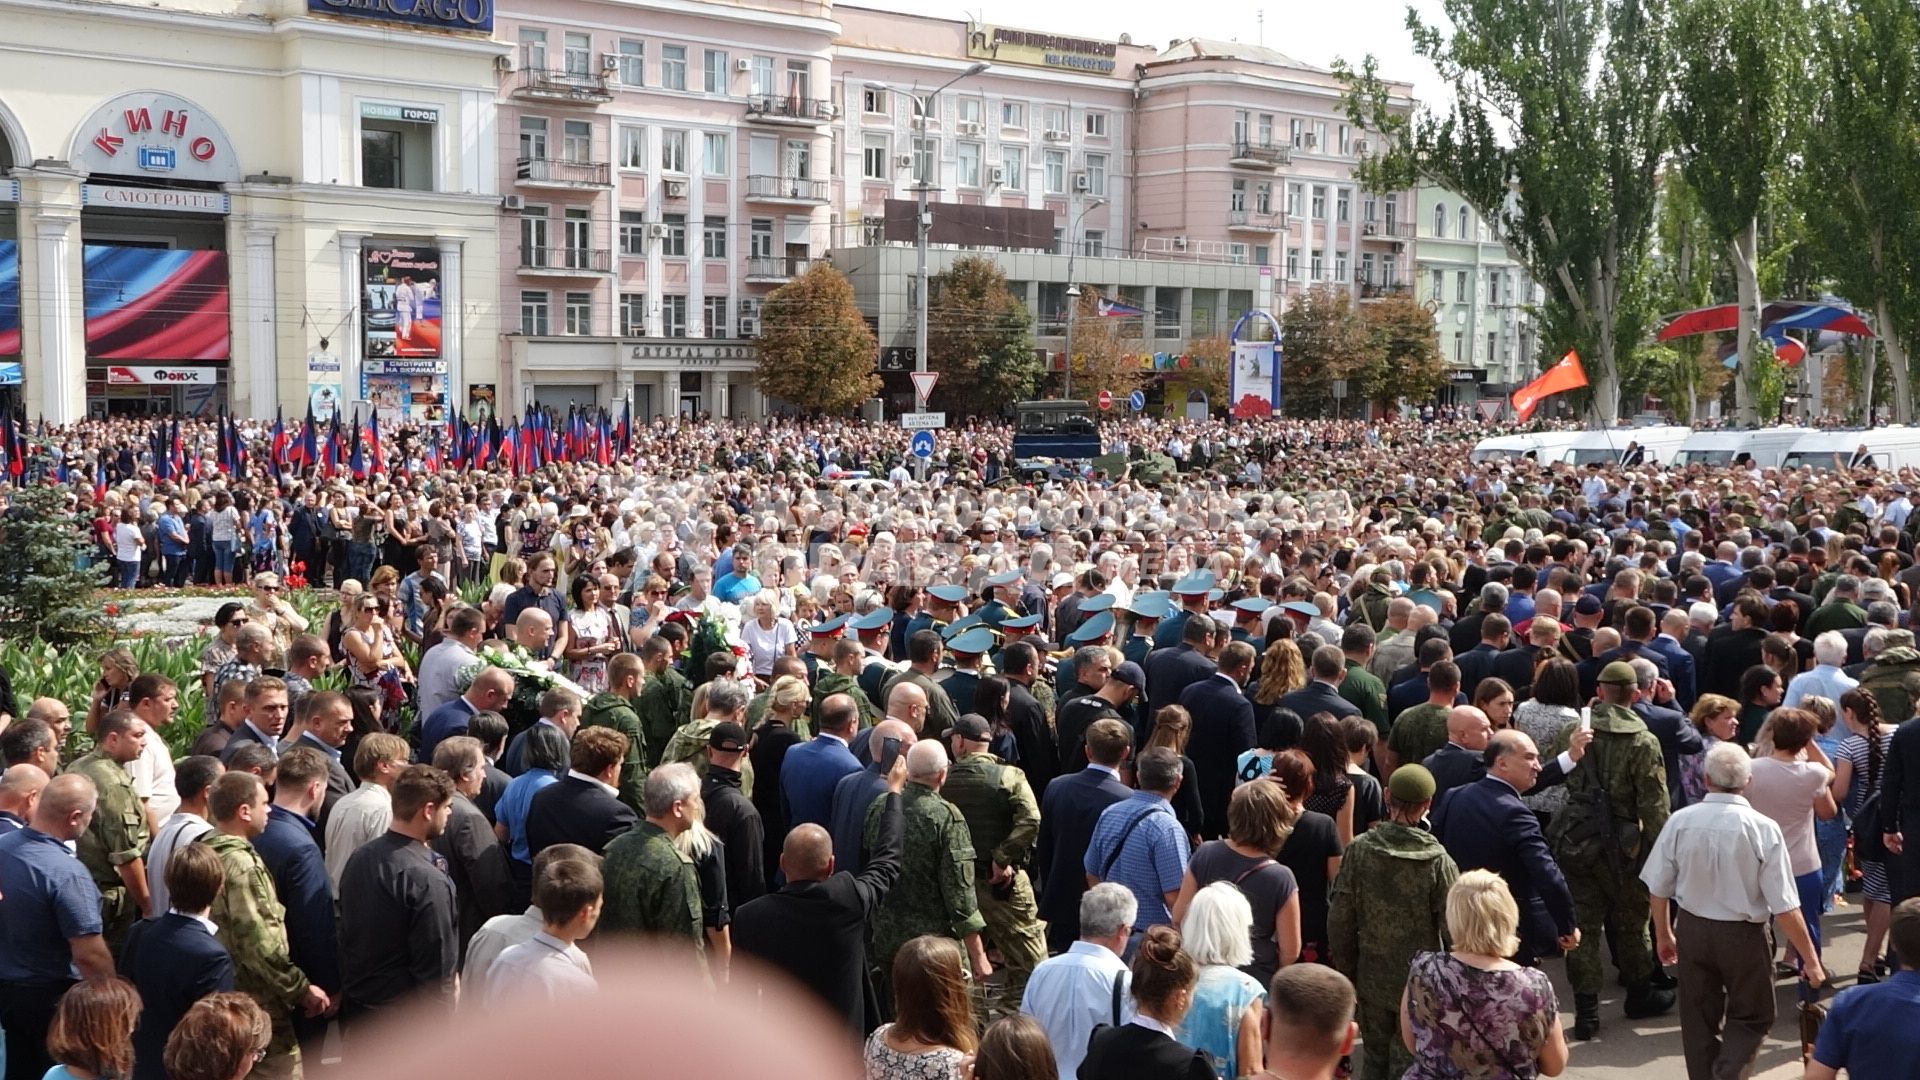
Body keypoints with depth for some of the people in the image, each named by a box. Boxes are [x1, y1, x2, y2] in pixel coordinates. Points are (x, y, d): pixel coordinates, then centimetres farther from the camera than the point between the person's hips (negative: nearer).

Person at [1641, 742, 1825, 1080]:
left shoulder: (1680, 821, -11)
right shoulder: (1763, 828, -18)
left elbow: (1658, 888, -1)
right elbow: (1785, 908, -16)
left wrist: (1663, 934, 16)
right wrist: (1811, 960, -5)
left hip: (1692, 929, 3)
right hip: (1743, 935, -2)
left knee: (1699, 1018, 18)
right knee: (1751, 1018, 16)